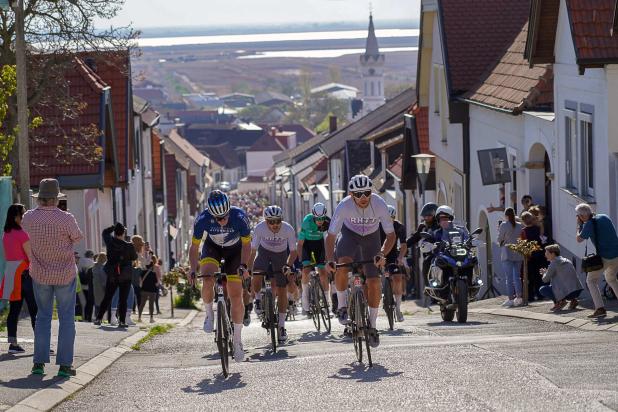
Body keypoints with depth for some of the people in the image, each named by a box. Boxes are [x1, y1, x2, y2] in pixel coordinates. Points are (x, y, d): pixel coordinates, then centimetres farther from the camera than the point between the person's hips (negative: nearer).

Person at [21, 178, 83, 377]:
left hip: (40, 274, 3)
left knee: (43, 316, 13)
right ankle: (64, 364, 1)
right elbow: (77, 238, -1)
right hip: (65, 274, -3)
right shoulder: (66, 219, -18)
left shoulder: (29, 218, -8)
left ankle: (39, 362, 5)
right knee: (66, 318, 6)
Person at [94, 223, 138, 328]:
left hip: (112, 275, 2)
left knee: (107, 298, 11)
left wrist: (115, 227, 14)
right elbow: (134, 257, 3)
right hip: (125, 276, -2)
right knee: (123, 299, 2)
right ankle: (122, 321, -2)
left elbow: (105, 232, 13)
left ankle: (98, 318, 9)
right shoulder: (128, 246, -14)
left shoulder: (110, 242, -7)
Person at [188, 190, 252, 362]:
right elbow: (194, 246, -18)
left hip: (234, 249, 0)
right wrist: (193, 270, -30)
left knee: (236, 296, -6)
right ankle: (209, 314, 0)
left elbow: (246, 244, -18)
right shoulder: (203, 219, -31)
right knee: (207, 281, -29)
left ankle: (237, 340, 6)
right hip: (212, 247, 0)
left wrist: (243, 266, -30)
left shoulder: (239, 217, -33)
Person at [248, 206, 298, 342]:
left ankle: (282, 327, 6)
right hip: (264, 252, 0)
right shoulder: (260, 228, -30)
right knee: (256, 277, -27)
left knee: (282, 291, -4)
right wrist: (248, 270, -34)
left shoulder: (288, 229, -29)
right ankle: (258, 299, 7)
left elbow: (293, 252, -21)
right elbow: (252, 251, -25)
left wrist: (288, 266, -38)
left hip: (281, 254, 0)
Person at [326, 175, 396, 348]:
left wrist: (382, 254, -41)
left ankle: (372, 325, 7)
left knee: (374, 282, -9)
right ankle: (342, 306, -11)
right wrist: (329, 260, -41)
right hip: (349, 234, -1)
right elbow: (331, 236, -26)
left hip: (371, 237, 1)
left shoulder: (379, 204, -30)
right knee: (342, 266, -31)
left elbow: (391, 235, -23)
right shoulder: (344, 206, -31)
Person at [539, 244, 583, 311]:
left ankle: (560, 301, -7)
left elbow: (545, 279, -2)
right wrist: (547, 272, 27)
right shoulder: (566, 260, 18)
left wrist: (544, 273, 21)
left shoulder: (554, 263, -5)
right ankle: (572, 300, 16)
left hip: (567, 292, -8)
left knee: (542, 289, 1)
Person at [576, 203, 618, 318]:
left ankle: (600, 308, -9)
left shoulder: (589, 224, -11)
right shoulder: (605, 217, 8)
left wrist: (579, 225, 8)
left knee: (591, 281, 6)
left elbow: (579, 239, -2)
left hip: (604, 257, -7)